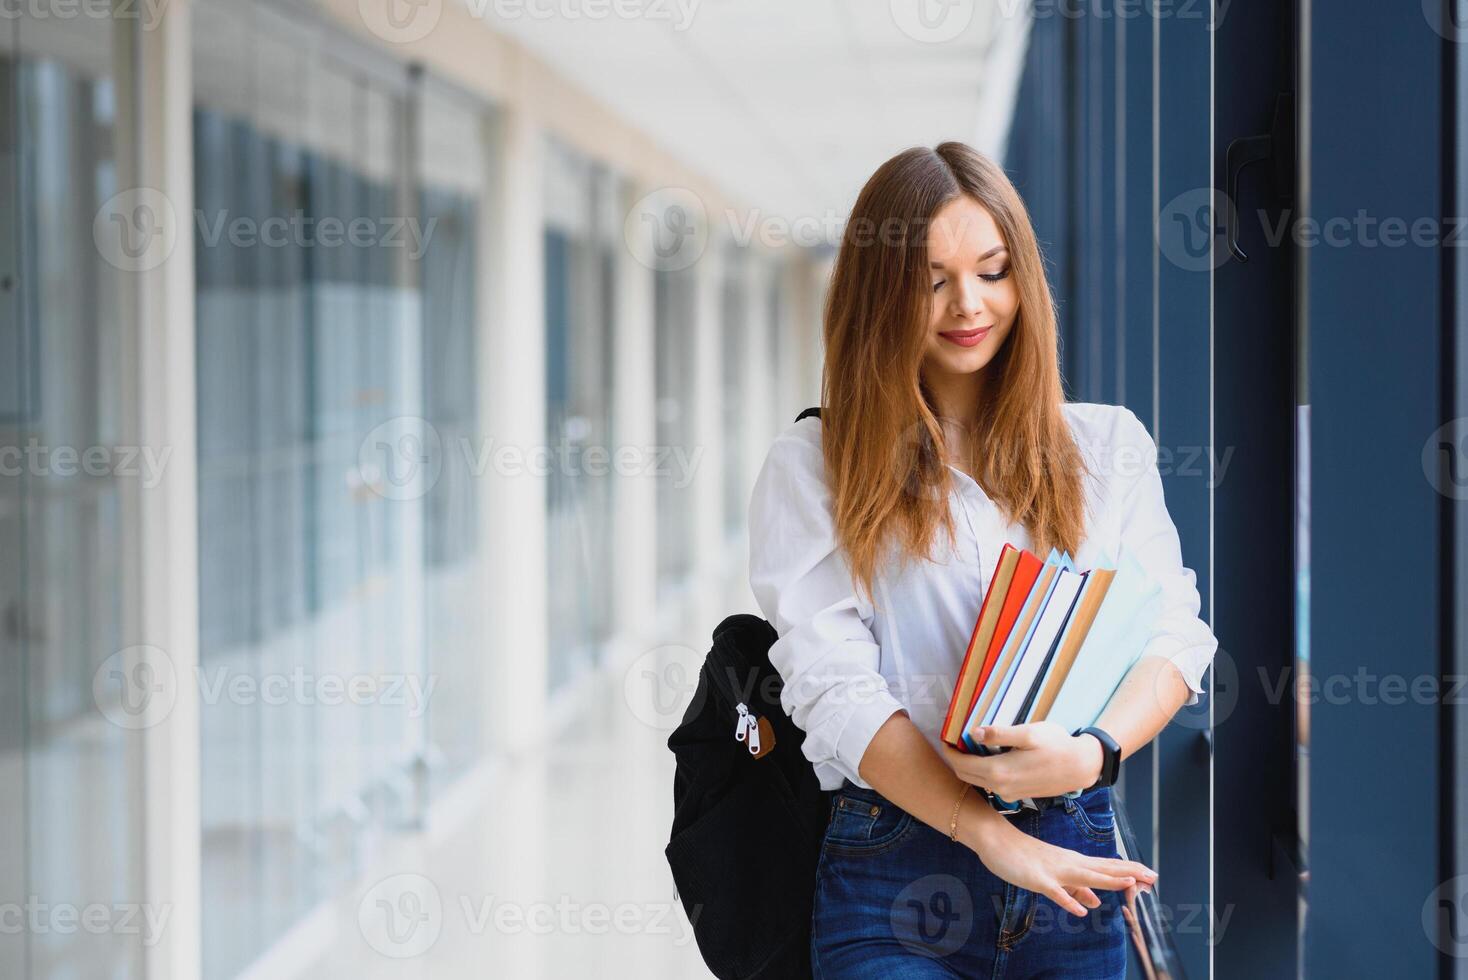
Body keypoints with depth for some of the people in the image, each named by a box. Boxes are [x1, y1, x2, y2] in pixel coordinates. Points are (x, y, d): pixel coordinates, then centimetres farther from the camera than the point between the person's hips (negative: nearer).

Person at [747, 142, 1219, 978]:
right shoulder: (813, 466, 3)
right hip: (893, 870, -3)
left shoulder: (1109, 445, 13)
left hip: (1074, 868, 3)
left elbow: (1175, 634, 3)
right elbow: (831, 685, -7)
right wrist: (988, 834, -17)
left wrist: (1092, 751, -18)